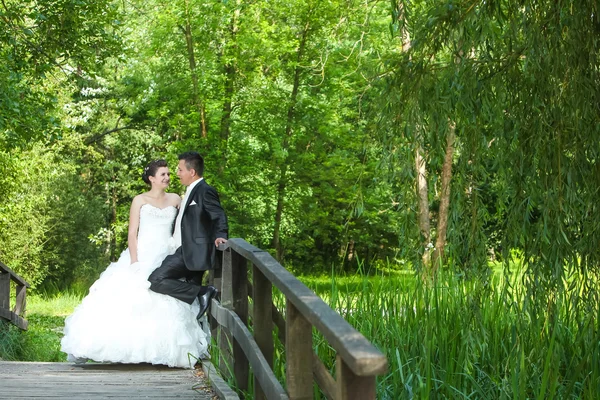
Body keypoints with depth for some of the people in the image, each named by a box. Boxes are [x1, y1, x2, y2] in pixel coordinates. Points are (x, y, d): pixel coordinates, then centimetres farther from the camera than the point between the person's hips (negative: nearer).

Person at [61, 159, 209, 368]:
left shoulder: (175, 200, 11)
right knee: (128, 302, -8)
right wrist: (134, 262, -13)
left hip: (166, 260, 3)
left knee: (166, 308, -4)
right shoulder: (140, 200, 2)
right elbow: (132, 234, -3)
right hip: (142, 258, -3)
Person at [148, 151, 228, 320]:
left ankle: (202, 293, -15)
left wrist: (219, 236, -32)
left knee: (156, 280, -20)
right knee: (191, 297, 10)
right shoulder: (191, 191, 20)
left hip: (192, 252, -10)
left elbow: (219, 217, -15)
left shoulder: (205, 191, -10)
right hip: (185, 251, 10)